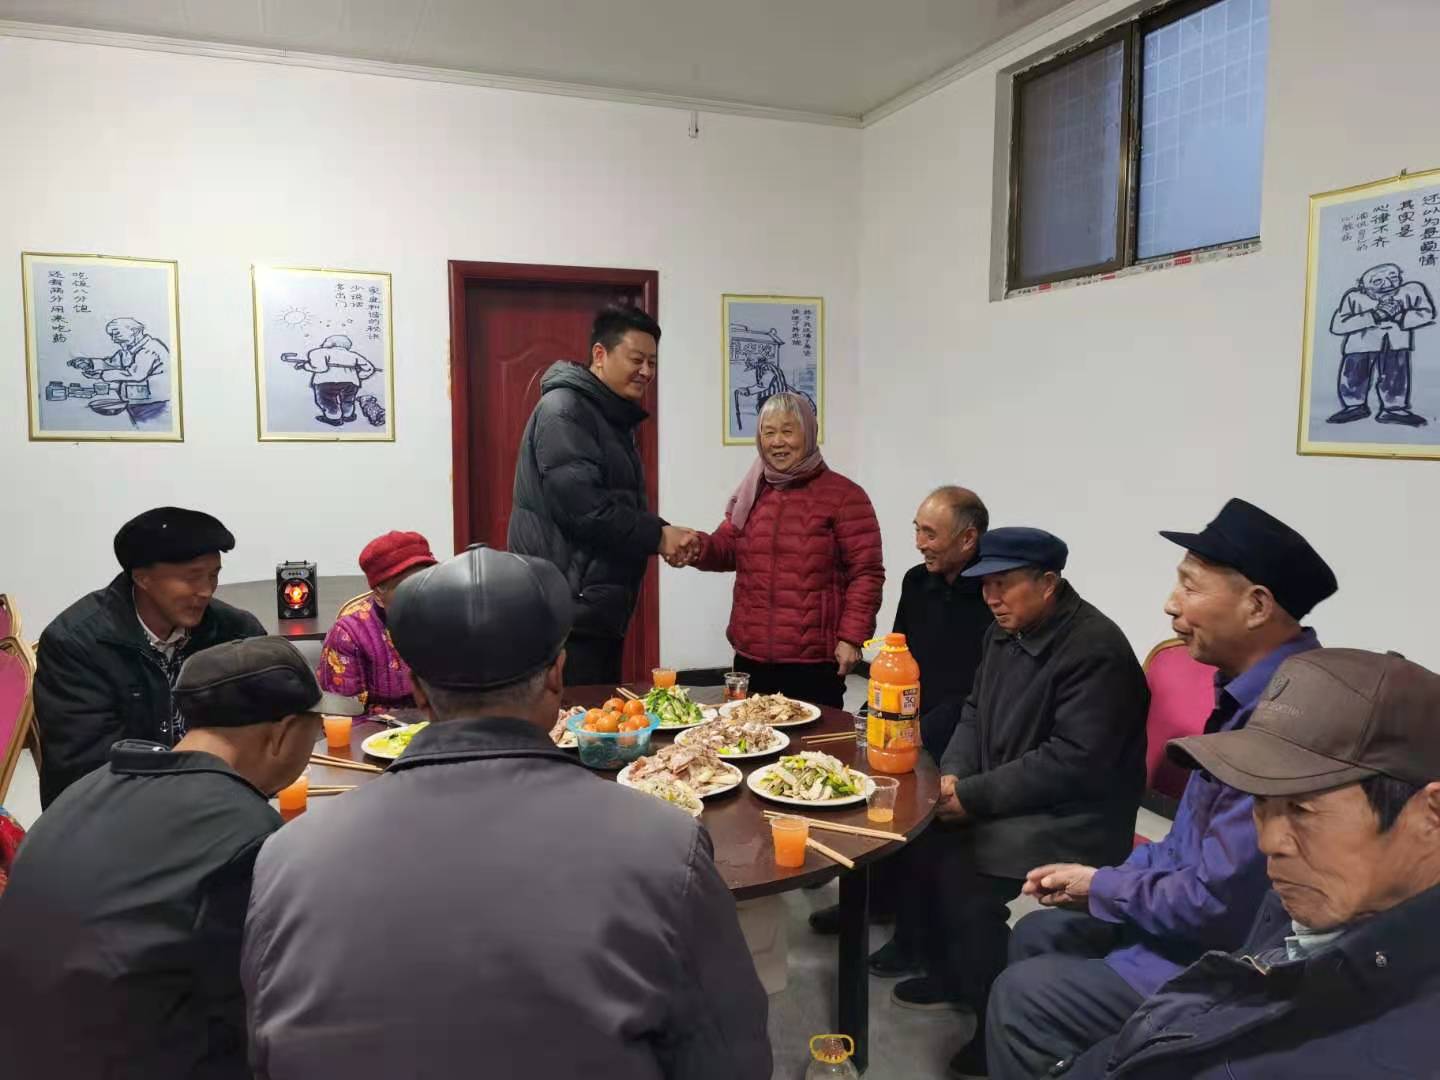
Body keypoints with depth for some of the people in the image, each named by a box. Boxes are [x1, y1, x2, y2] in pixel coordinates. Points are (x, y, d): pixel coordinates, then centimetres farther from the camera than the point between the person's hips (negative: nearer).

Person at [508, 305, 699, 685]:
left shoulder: (614, 419, 18)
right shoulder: (564, 409, -13)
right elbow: (581, 506, -23)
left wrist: (666, 536, 4)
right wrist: (657, 536, -15)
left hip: (598, 609, 10)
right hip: (564, 611, -10)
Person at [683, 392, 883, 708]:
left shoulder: (844, 495, -5)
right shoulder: (751, 493, 15)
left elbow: (866, 573, -7)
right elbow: (727, 549, 13)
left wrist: (851, 636, -13)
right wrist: (699, 547, -10)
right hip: (750, 655, 6)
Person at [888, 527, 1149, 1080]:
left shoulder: (1095, 649, -21)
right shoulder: (1006, 632, 7)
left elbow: (1074, 762, -25)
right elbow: (975, 712, 15)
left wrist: (975, 797, -22)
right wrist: (953, 775, -4)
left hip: (1072, 816, -9)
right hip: (1003, 800, 9)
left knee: (962, 878, -23)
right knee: (913, 833, -4)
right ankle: (948, 973, 17)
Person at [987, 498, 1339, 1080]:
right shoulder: (1254, 692, 2)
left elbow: (1214, 905, -28)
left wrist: (1102, 888, -10)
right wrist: (1099, 878, 2)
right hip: (1194, 914, 10)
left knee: (1021, 994, -8)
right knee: (1036, 934, 17)